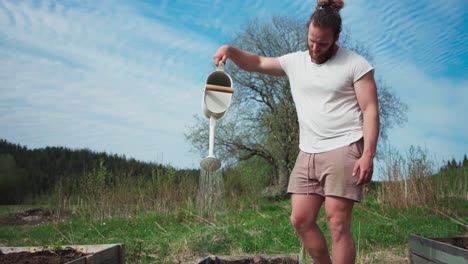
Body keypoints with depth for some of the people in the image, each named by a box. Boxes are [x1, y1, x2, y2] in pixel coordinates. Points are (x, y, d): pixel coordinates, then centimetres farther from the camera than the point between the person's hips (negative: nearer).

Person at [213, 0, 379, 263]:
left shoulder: (356, 64, -3)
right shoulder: (295, 62, 13)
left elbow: (371, 110, -7)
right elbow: (258, 63, 20)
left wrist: (368, 155, -17)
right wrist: (230, 50, -1)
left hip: (344, 150, -6)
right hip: (308, 153, 6)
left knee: (338, 222, -10)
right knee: (301, 220, 2)